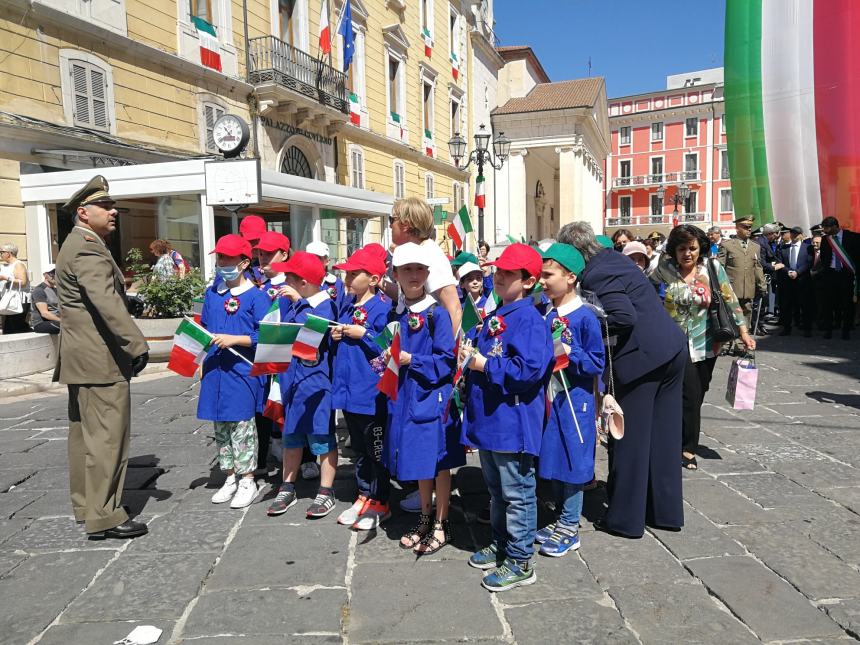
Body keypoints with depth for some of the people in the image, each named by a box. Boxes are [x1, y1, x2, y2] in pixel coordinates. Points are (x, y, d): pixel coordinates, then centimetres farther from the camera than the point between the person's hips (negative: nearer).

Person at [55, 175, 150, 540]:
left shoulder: (75, 244, 18)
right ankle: (103, 516, -3)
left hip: (80, 358, 11)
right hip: (101, 359, -11)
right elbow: (105, 302, -29)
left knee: (84, 434, 15)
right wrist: (137, 345, -32)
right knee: (107, 436, -7)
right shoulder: (88, 247, -15)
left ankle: (85, 505, 26)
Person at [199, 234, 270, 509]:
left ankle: (247, 480, 15)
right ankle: (230, 478, 28)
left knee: (242, 425, 1)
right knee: (221, 427, 14)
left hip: (242, 370, -6)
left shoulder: (256, 296, -8)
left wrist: (234, 339, -19)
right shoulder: (211, 294, 11)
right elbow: (204, 329, 19)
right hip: (216, 370, 6)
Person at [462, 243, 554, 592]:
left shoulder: (529, 319, -15)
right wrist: (471, 358, 5)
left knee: (517, 493, 3)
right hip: (488, 419, 10)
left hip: (513, 422, -9)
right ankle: (500, 544, 38)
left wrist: (486, 365, -20)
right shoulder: (493, 318, 14)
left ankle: (520, 563, 15)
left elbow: (530, 368, -26)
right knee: (496, 488, 22)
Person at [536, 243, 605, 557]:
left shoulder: (585, 317, -13)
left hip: (574, 401, -7)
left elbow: (598, 363, -12)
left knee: (571, 464, 4)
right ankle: (560, 519, 32)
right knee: (553, 462, 16)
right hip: (549, 398, 7)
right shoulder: (545, 314, 6)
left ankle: (570, 530, 18)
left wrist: (569, 354, -22)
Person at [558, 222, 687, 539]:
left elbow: (624, 317, -25)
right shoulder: (614, 259, 13)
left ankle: (625, 518, 16)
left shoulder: (595, 276, -16)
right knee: (662, 434, 17)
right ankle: (666, 511, 29)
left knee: (629, 438, 4)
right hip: (672, 349, 9)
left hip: (641, 357, -9)